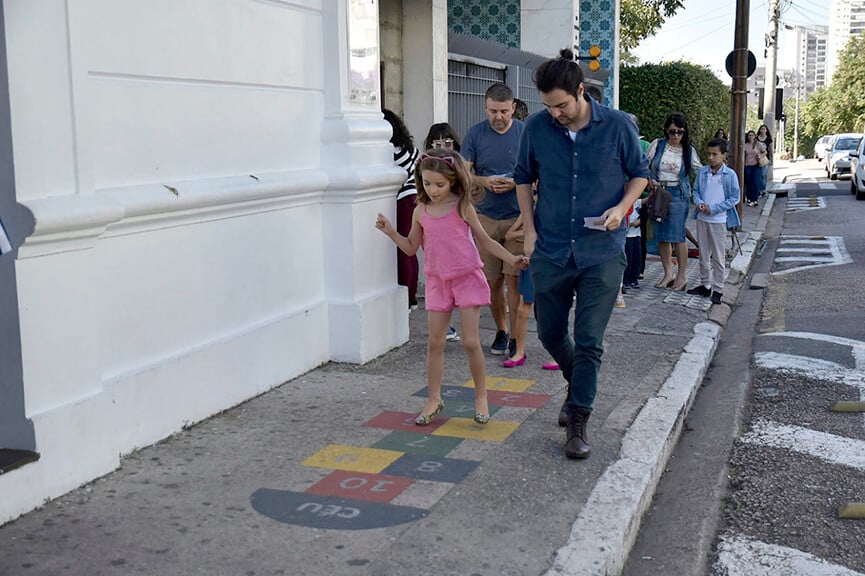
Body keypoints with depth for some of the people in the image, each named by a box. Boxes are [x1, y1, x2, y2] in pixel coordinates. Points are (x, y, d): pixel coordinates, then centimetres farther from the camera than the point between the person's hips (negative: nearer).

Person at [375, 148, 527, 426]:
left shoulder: (462, 207, -8)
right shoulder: (421, 211, 1)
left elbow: (484, 240, 1)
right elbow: (411, 247, 13)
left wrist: (511, 258, -7)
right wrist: (390, 231, 0)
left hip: (467, 278, -3)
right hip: (437, 281, 3)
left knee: (471, 342, -5)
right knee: (435, 342, 5)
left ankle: (481, 398, 12)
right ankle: (434, 399, 17)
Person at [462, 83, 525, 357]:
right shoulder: (475, 134, 4)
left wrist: (515, 183, -16)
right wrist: (484, 182, -16)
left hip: (518, 216, -2)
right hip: (486, 217, 2)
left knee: (513, 277, -7)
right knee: (492, 280, 8)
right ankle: (501, 330, 25)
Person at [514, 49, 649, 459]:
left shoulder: (618, 126, -7)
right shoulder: (537, 127, -3)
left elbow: (639, 174, 7)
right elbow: (523, 179, 11)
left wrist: (621, 208, -12)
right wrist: (529, 230, 3)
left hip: (602, 252, -2)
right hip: (551, 251, 3)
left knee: (589, 341, -3)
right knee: (550, 333, 13)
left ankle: (578, 422, 7)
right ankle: (578, 385, 43)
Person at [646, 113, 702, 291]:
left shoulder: (689, 150, 2)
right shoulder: (658, 145, 3)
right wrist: (650, 180, -10)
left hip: (678, 196, -2)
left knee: (677, 236, -6)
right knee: (661, 236, 5)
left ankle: (682, 275, 5)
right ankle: (668, 274, 16)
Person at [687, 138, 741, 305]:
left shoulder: (730, 175, -10)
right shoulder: (702, 172, 3)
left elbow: (734, 198, -8)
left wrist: (713, 209, -14)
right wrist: (699, 203, -10)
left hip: (719, 220, -5)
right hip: (702, 218, 5)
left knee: (718, 257, 3)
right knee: (703, 255, 14)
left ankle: (718, 289, 11)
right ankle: (705, 285, 27)